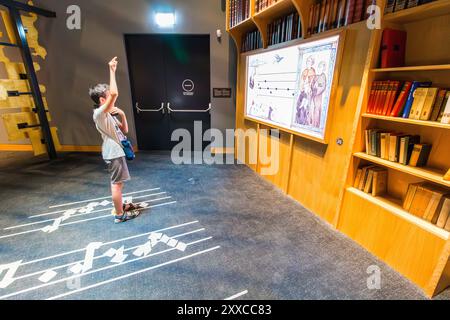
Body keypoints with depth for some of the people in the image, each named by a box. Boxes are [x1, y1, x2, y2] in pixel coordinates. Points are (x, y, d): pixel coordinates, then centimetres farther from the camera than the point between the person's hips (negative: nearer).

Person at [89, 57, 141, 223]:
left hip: (117, 151, 10)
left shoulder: (109, 115, 12)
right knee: (117, 183, -1)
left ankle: (120, 206, 34)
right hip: (113, 153, -10)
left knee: (117, 182, 19)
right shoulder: (99, 113, -17)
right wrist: (112, 70, -23)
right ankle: (119, 214, 10)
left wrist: (122, 115, -3)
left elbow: (124, 130, 12)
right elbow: (114, 93, -32)